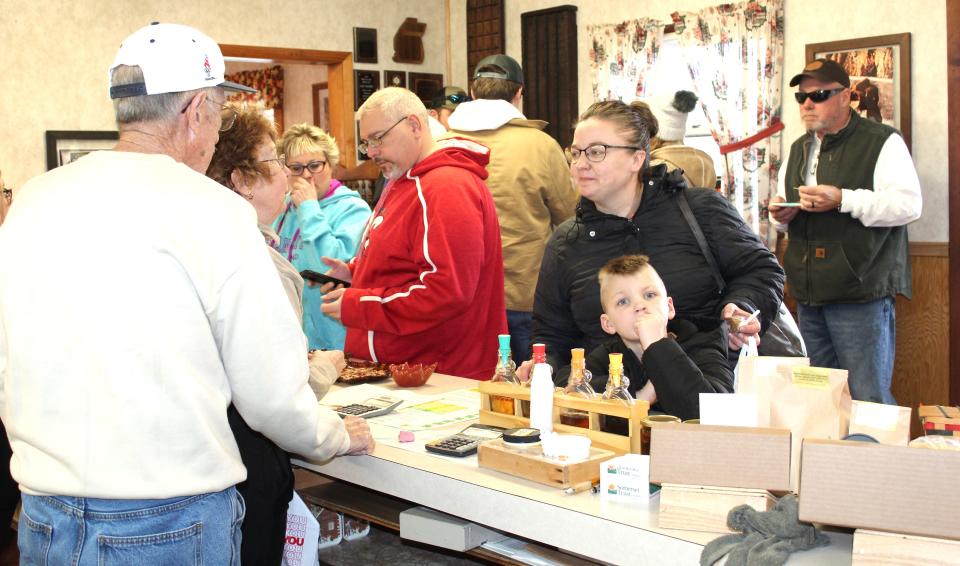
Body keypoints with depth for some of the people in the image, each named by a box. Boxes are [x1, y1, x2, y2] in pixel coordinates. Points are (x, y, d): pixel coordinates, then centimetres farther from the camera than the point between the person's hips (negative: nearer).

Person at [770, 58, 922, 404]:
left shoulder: (882, 142, -2)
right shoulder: (798, 150, 20)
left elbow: (909, 204, -14)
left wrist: (842, 199, -22)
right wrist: (781, 213, 5)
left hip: (862, 295, -7)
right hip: (809, 297, 7)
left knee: (867, 399, -4)